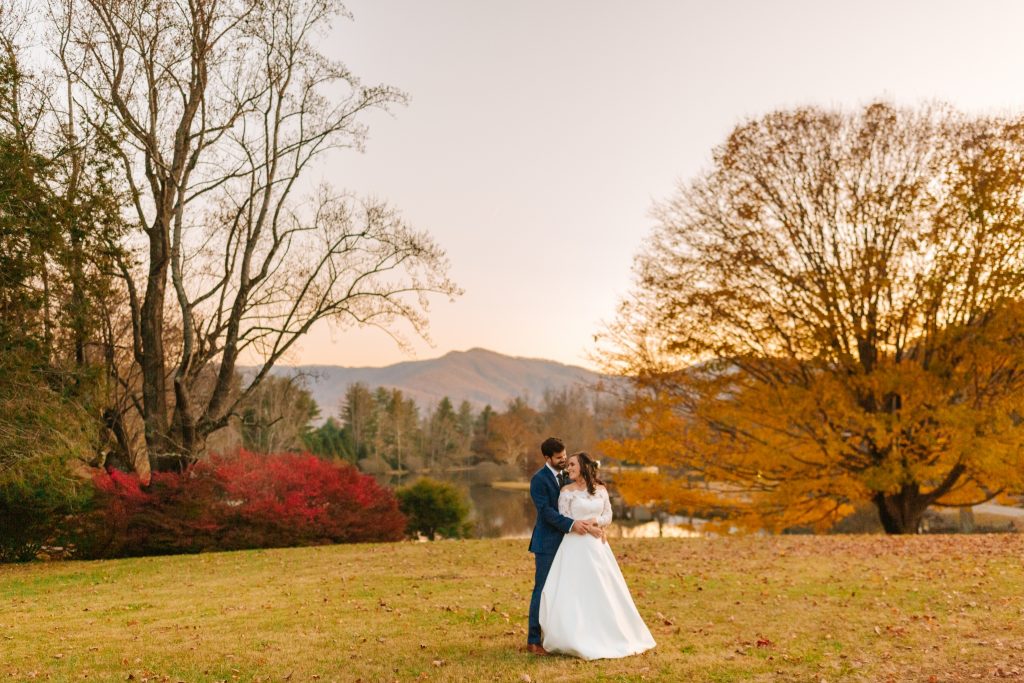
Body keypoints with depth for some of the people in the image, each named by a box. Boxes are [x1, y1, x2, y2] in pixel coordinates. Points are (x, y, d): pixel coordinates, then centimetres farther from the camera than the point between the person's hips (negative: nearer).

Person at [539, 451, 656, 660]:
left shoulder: (601, 489, 7)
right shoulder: (566, 491, -3)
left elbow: (608, 516, 8)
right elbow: (565, 521, -6)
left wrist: (595, 521, -12)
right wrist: (589, 530, -13)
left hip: (597, 545, 4)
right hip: (576, 545, -4)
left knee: (603, 590, 7)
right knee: (576, 591, -7)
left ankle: (607, 636, 20)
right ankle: (580, 640, 1)